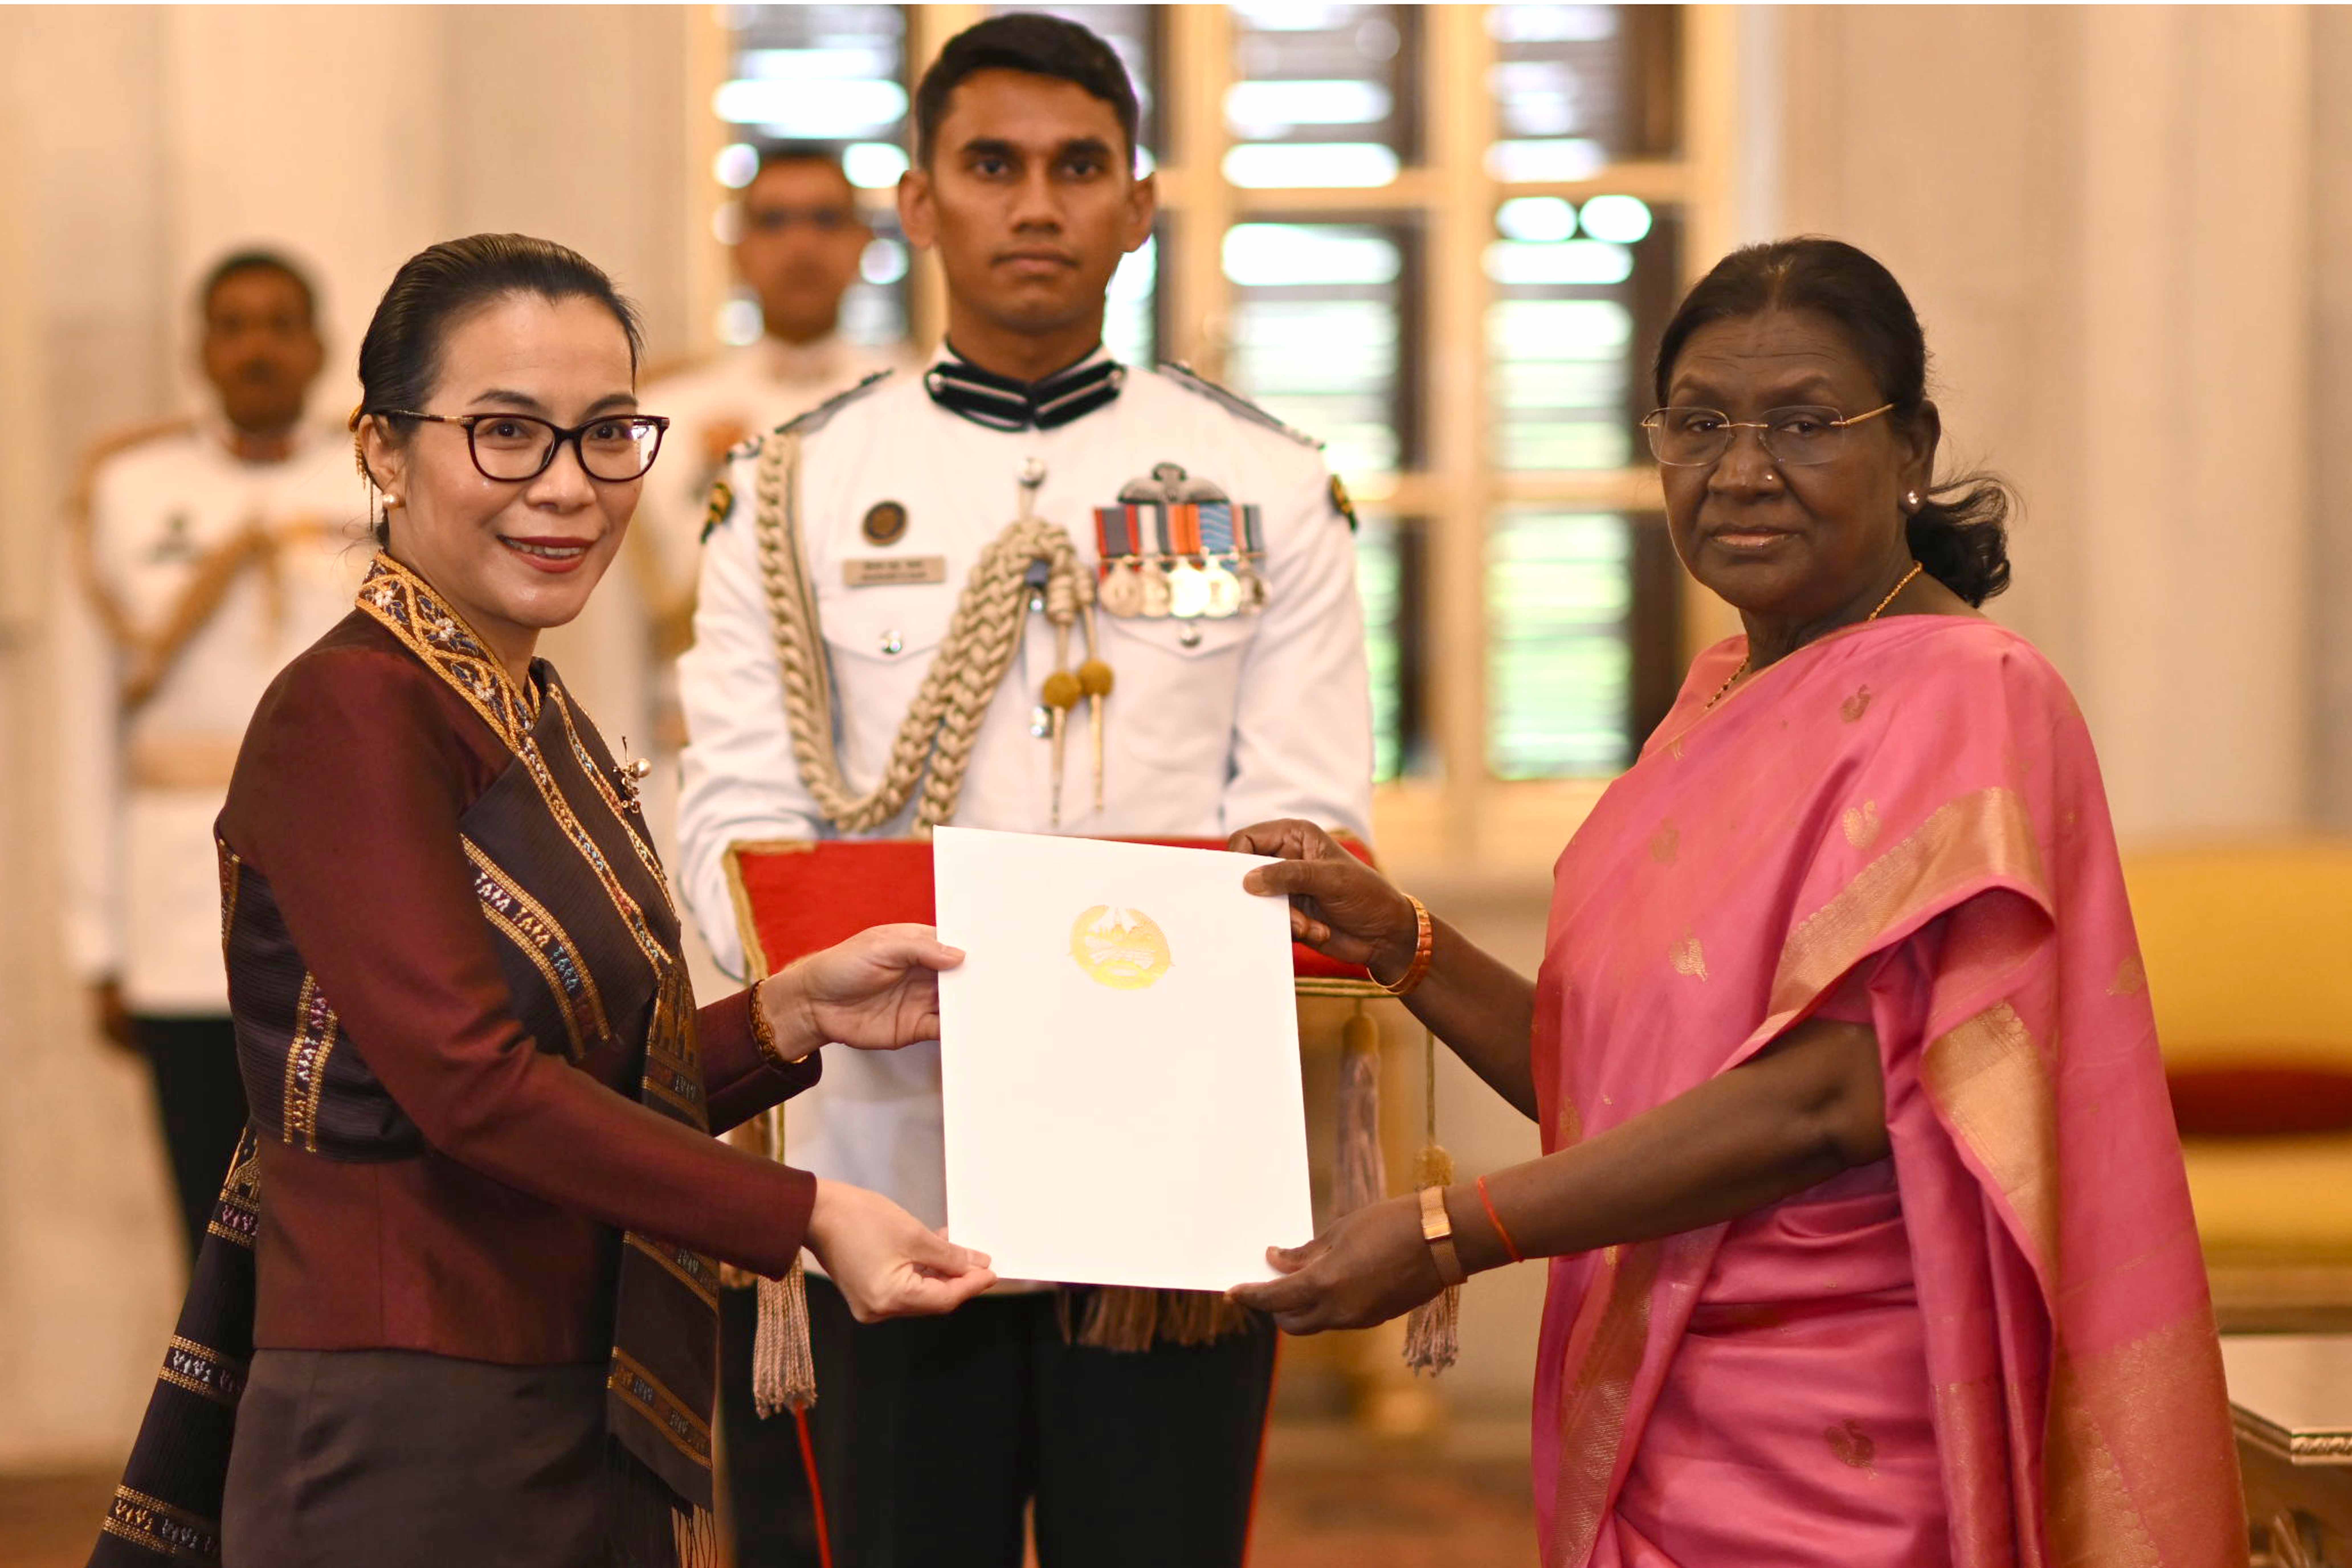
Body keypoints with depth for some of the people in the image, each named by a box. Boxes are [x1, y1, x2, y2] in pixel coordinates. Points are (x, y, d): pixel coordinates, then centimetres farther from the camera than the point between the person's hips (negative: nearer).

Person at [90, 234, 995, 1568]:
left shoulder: (542, 719, 14)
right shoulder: (348, 717, -13)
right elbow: (473, 1085, -22)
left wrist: (800, 1012, 0)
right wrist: (810, 1215, -24)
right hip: (409, 1459, -8)